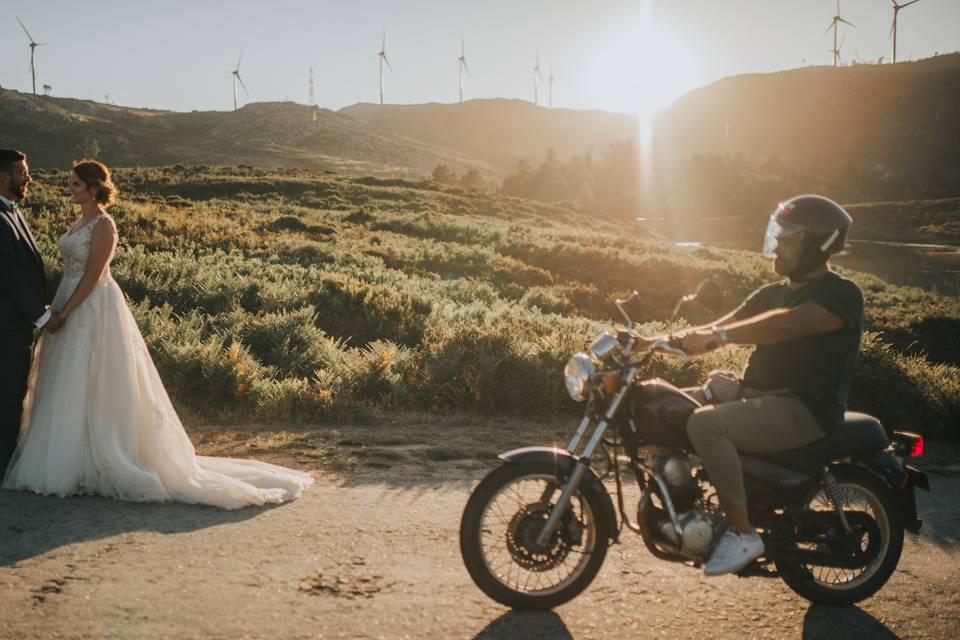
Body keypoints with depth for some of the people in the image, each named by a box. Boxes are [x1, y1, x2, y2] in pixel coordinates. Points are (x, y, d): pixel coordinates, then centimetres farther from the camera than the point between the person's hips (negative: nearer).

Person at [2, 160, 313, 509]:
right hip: (72, 306, 10)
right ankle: (76, 461, 21)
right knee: (69, 386, 12)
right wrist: (57, 311, 12)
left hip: (93, 309, -10)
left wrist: (63, 313, -18)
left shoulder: (103, 225, -14)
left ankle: (88, 466, 3)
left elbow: (92, 275, -18)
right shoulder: (81, 221, 14)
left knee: (90, 388, -5)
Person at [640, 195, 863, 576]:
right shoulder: (773, 293, 20)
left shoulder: (840, 295, -7)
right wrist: (654, 341, -4)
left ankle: (742, 533, -21)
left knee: (706, 423, -31)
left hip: (805, 411, -9)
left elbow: (787, 324, -28)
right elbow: (720, 328, 11)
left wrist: (718, 336, -38)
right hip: (757, 397, 9)